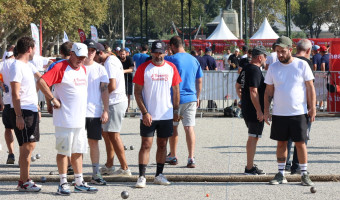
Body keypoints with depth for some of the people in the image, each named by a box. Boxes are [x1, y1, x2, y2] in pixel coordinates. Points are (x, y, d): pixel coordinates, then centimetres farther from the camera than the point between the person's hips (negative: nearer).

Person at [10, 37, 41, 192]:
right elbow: (15, 94, -19)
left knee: (30, 145, 11)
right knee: (26, 147, -8)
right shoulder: (17, 67, -14)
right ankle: (24, 183, -4)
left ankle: (24, 180, 18)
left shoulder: (28, 65, 14)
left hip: (32, 111, 9)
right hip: (22, 111, -9)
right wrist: (18, 116, -23)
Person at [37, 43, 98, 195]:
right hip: (65, 119, -8)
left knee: (78, 151, 12)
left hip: (80, 119, 8)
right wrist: (53, 100, -17)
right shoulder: (60, 67, -11)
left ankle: (79, 183, 18)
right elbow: (41, 82, -19)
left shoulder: (83, 69, 14)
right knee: (63, 151, -1)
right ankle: (63, 183, 5)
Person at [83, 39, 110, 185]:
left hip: (95, 111, 2)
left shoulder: (100, 69, 8)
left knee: (94, 142, 5)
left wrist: (106, 110, -1)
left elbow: (105, 90, 6)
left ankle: (96, 174, 10)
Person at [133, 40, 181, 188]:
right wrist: (145, 112, -12)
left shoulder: (171, 68, 6)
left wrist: (176, 111, 9)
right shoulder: (143, 68, -4)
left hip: (166, 115, 3)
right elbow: (137, 92, -5)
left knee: (162, 144, 9)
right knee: (146, 145, -6)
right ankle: (142, 176, -5)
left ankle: (159, 175, 17)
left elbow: (176, 90, 13)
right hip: (148, 115, -3)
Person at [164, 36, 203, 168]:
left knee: (173, 127, 12)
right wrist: (197, 97, 21)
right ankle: (191, 158, -6)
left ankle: (173, 156, 22)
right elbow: (199, 81, 12)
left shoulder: (171, 59, -9)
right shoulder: (194, 60, 7)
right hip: (191, 98, 4)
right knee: (189, 128, 1)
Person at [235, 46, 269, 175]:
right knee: (253, 138, -6)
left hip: (246, 109, 10)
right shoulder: (255, 71, -18)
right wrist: (259, 110, -22)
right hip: (254, 111, -10)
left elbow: (238, 86, 23)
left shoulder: (246, 69, 13)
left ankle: (250, 165, 25)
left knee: (252, 138, 18)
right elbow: (253, 92, -23)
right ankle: (249, 168, -4)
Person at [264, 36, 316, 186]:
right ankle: (281, 174, 14)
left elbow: (310, 88, 1)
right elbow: (268, 91, 10)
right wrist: (266, 111, 5)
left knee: (300, 143, 0)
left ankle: (304, 174, 8)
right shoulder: (273, 68, 6)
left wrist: (312, 109, -3)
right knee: (281, 143, 7)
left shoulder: (302, 65, -2)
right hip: (279, 113, 3)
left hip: (299, 113, -2)